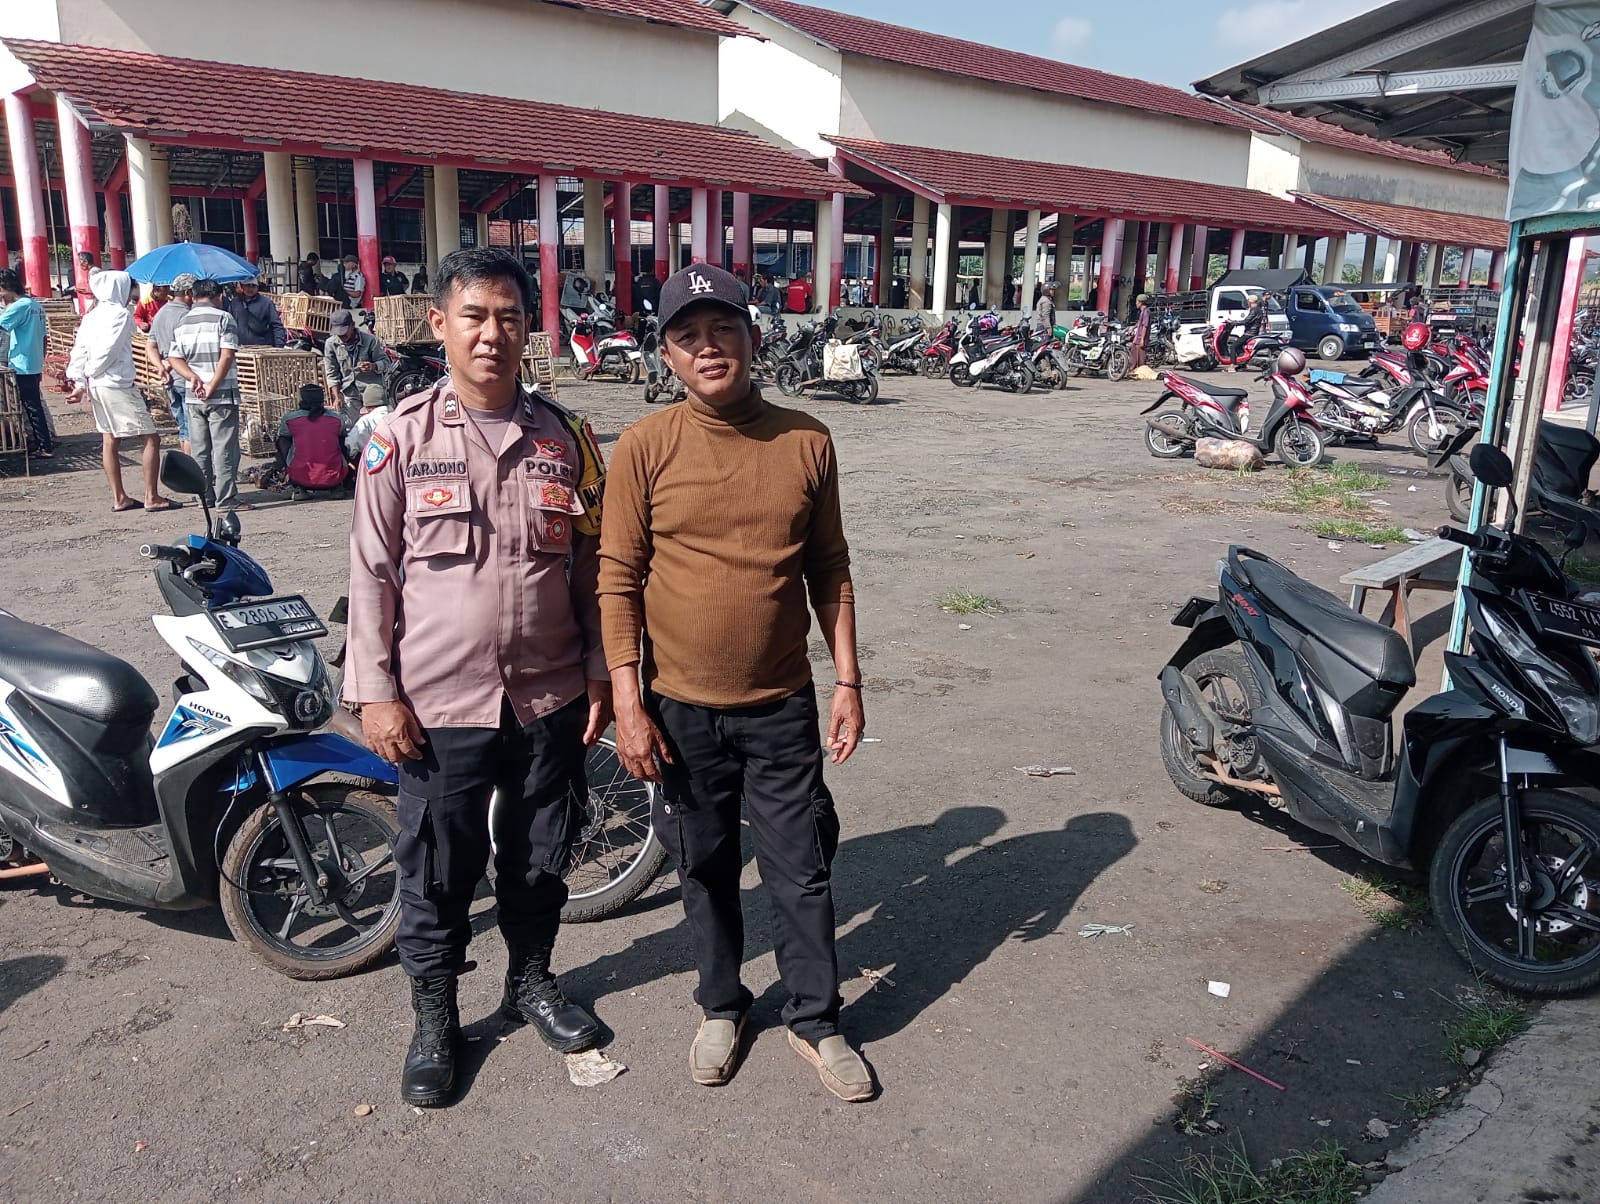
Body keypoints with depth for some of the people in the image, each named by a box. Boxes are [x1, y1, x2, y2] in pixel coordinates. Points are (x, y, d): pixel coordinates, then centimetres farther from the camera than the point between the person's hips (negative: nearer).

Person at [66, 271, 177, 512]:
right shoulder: (120, 314, -12)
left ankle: (119, 498, 17)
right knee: (150, 438, -4)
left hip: (97, 385, 9)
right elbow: (108, 351, -18)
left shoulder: (91, 316, 12)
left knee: (109, 440, 12)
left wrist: (79, 381, 8)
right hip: (118, 384, -9)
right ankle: (152, 497, -5)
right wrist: (91, 372, -3)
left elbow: (79, 350, 9)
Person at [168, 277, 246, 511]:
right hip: (222, 395, -5)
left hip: (193, 396, 5)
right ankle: (226, 498, -3)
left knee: (199, 448, 11)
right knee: (224, 448, -3)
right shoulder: (222, 318, -5)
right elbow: (227, 355, -15)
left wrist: (192, 377, -7)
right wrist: (212, 386, -13)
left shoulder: (182, 322, 12)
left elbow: (174, 358, 5)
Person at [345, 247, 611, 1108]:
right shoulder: (401, 437, -5)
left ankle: (531, 980, 42)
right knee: (436, 872, 11)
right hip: (439, 704, -2)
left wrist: (601, 672, 5)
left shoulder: (564, 438, 2)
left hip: (550, 697, 2)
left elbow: (590, 567, 7)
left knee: (539, 858, 18)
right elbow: (372, 570, -3)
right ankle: (434, 1016, 33)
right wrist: (375, 691, -6)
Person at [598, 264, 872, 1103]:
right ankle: (722, 1005, 39)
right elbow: (619, 580, -6)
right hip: (680, 709, -1)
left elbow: (829, 571, 5)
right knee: (705, 870, 16)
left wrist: (848, 682, 3)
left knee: (801, 871, 11)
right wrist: (628, 704, -10)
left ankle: (815, 1019, 32)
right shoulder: (645, 448, -7)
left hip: (781, 705, 1)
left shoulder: (807, 442, -2)